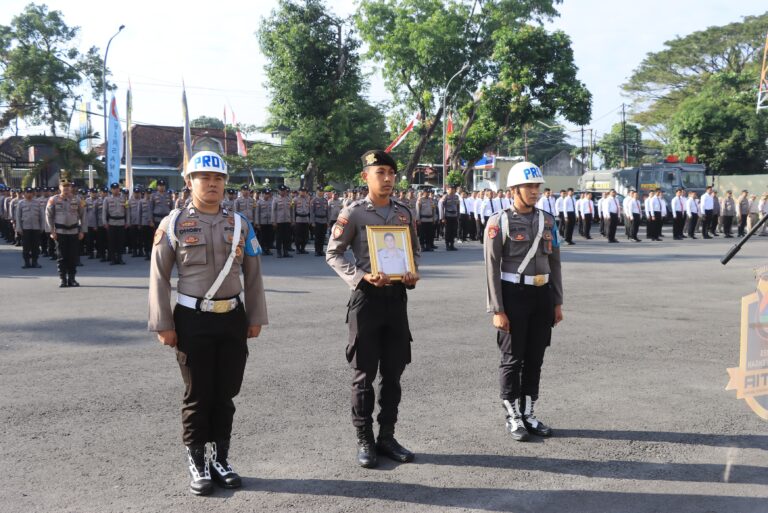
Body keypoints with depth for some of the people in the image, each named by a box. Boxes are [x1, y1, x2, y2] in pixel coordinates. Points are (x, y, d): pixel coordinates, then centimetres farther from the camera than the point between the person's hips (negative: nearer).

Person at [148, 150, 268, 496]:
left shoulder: (239, 224, 6)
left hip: (233, 318, 3)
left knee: (226, 393, 10)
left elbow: (252, 275, 9)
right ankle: (197, 463, 19)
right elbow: (159, 277, -3)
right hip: (193, 320, -3)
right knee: (198, 395, 5)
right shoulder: (173, 224, -3)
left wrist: (255, 318, 7)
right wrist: (163, 325, -7)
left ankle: (221, 458, 25)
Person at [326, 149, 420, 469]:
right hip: (367, 297, -4)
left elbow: (414, 251, 18)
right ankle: (364, 440, 15)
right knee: (364, 374, 3)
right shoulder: (353, 213, -5)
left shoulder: (405, 213, 9)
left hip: (397, 296, 5)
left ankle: (387, 436, 23)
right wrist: (361, 276, -18)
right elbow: (333, 254, -4)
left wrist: (413, 274, -4)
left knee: (393, 372, 10)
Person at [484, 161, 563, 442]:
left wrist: (558, 302, 8)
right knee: (513, 358, 4)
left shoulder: (547, 220, 8)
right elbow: (492, 268, -10)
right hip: (514, 294, -5)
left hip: (543, 294, 5)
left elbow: (554, 263, 12)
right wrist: (497, 310, -13)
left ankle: (528, 413, 24)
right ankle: (513, 417, 17)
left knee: (535, 358, 11)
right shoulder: (499, 222, -7)